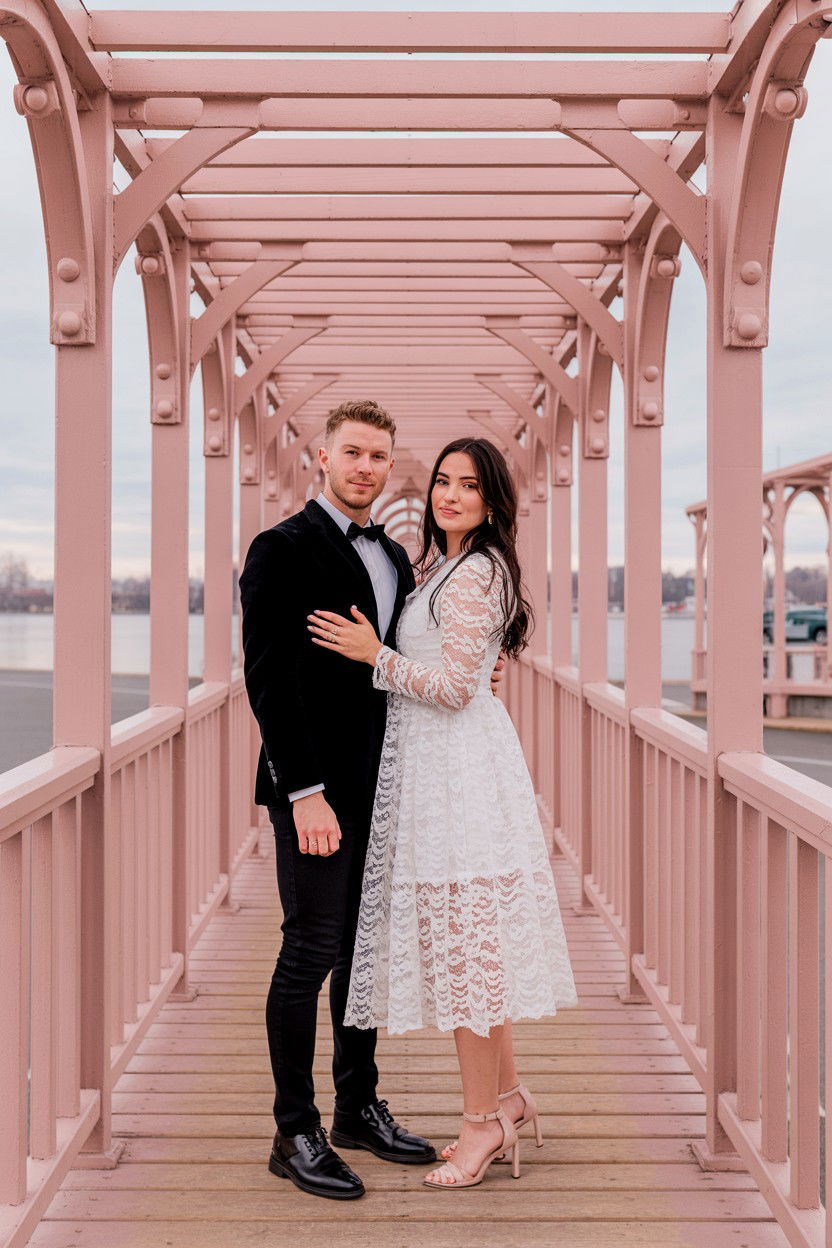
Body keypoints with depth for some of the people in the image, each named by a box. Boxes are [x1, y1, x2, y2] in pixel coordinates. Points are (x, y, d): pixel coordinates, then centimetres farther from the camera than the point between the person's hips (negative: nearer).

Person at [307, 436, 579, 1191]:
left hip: (457, 766, -10)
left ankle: (484, 1120, 6)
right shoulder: (442, 565, 17)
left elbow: (455, 687, -17)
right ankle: (507, 1095, 25)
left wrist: (374, 654, -15)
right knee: (470, 936, 14)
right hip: (435, 760, 10)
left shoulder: (474, 573, -14)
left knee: (460, 936, -4)